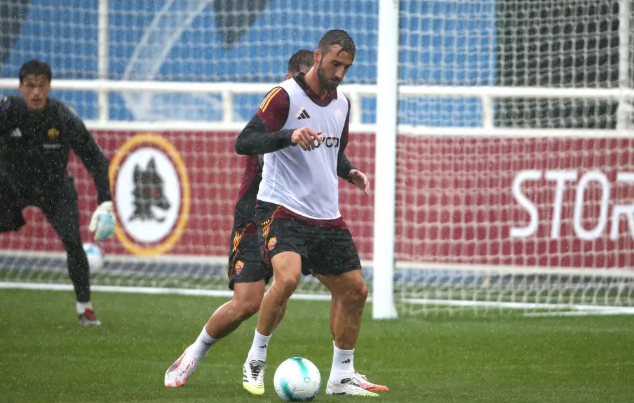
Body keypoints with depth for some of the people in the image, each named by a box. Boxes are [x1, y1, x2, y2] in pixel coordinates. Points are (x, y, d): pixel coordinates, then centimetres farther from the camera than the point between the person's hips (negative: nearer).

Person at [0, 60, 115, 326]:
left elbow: (95, 159, -14)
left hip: (55, 187, -1)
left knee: (72, 240, -16)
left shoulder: (64, 118, -21)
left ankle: (84, 307, -2)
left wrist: (105, 201, -21)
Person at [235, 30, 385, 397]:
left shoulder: (342, 104, 12)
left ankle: (342, 377, 19)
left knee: (354, 290, 6)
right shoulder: (286, 96, -10)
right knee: (288, 278, -29)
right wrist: (290, 136, -32)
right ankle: (256, 360, -10)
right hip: (283, 211, -7)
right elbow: (244, 142, -20)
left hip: (327, 216, 7)